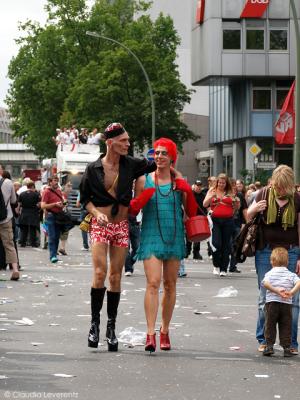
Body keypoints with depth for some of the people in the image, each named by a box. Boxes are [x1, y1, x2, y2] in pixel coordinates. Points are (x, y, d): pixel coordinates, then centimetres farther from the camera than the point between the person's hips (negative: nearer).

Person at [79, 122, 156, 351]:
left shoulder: (130, 165, 2)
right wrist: (96, 213, -11)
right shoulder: (94, 169, -2)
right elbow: (85, 197, 4)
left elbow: (153, 165, 15)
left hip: (122, 225, 2)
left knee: (116, 276, 3)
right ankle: (95, 322, -3)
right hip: (100, 225, -2)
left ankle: (111, 327, 10)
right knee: (100, 272, -15)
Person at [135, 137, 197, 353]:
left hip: (174, 236, 2)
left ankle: (165, 331, 22)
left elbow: (191, 210, 8)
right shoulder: (144, 180, 3)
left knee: (170, 285, 9)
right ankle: (151, 333, -19)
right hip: (151, 236, -2)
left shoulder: (180, 181, 5)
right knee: (153, 283, -15)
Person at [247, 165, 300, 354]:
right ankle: (264, 340, 13)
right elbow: (248, 217, 11)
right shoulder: (264, 194, 0)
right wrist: (254, 209, -12)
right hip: (266, 252, 1)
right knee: (265, 298, 3)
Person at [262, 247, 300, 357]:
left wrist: (276, 290, -21)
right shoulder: (291, 275, 6)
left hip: (271, 303, -1)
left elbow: (265, 283, -18)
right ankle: (286, 347, 5)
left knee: (270, 325, 9)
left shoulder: (269, 273, 3)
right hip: (286, 304, 1)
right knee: (286, 327, 7)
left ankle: (269, 346, 4)